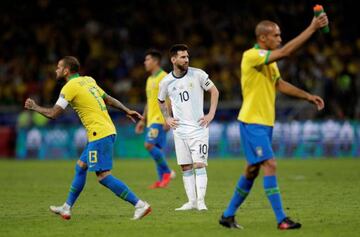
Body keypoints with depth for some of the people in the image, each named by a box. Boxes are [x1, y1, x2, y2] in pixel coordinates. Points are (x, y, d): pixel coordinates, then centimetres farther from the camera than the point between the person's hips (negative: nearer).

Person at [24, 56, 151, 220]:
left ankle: (140, 205, -15)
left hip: (99, 134, -10)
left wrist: (34, 107, 6)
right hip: (108, 130, 10)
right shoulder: (88, 80, 15)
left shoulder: (70, 87, -10)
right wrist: (127, 111, 25)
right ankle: (66, 208, 25)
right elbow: (109, 99, 20)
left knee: (103, 176, -10)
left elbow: (53, 114, -10)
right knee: (80, 167, 18)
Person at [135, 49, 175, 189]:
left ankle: (167, 172, -7)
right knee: (156, 148, 5)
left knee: (149, 145, -17)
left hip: (159, 120, -9)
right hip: (151, 120, 9)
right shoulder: (150, 79, 19)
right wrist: (143, 120, 23)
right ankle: (162, 180, 6)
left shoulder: (164, 77, -9)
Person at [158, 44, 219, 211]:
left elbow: (214, 91, 5)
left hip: (198, 127, -3)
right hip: (179, 128, 3)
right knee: (185, 167, 3)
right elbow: (161, 101, 21)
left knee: (199, 164, -10)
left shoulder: (197, 74, -5)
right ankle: (191, 201, 8)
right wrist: (167, 118, 10)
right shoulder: (166, 82, 2)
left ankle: (201, 201, -11)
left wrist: (211, 114, -2)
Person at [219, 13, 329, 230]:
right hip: (252, 122, -9)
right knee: (270, 165, -15)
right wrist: (312, 28, -28)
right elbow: (285, 51, -28)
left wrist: (308, 96, 15)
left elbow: (280, 84, 22)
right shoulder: (251, 56, -18)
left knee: (252, 170, 13)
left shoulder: (269, 60, 12)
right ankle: (281, 220, -15)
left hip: (265, 122, 9)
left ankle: (228, 215, 23)